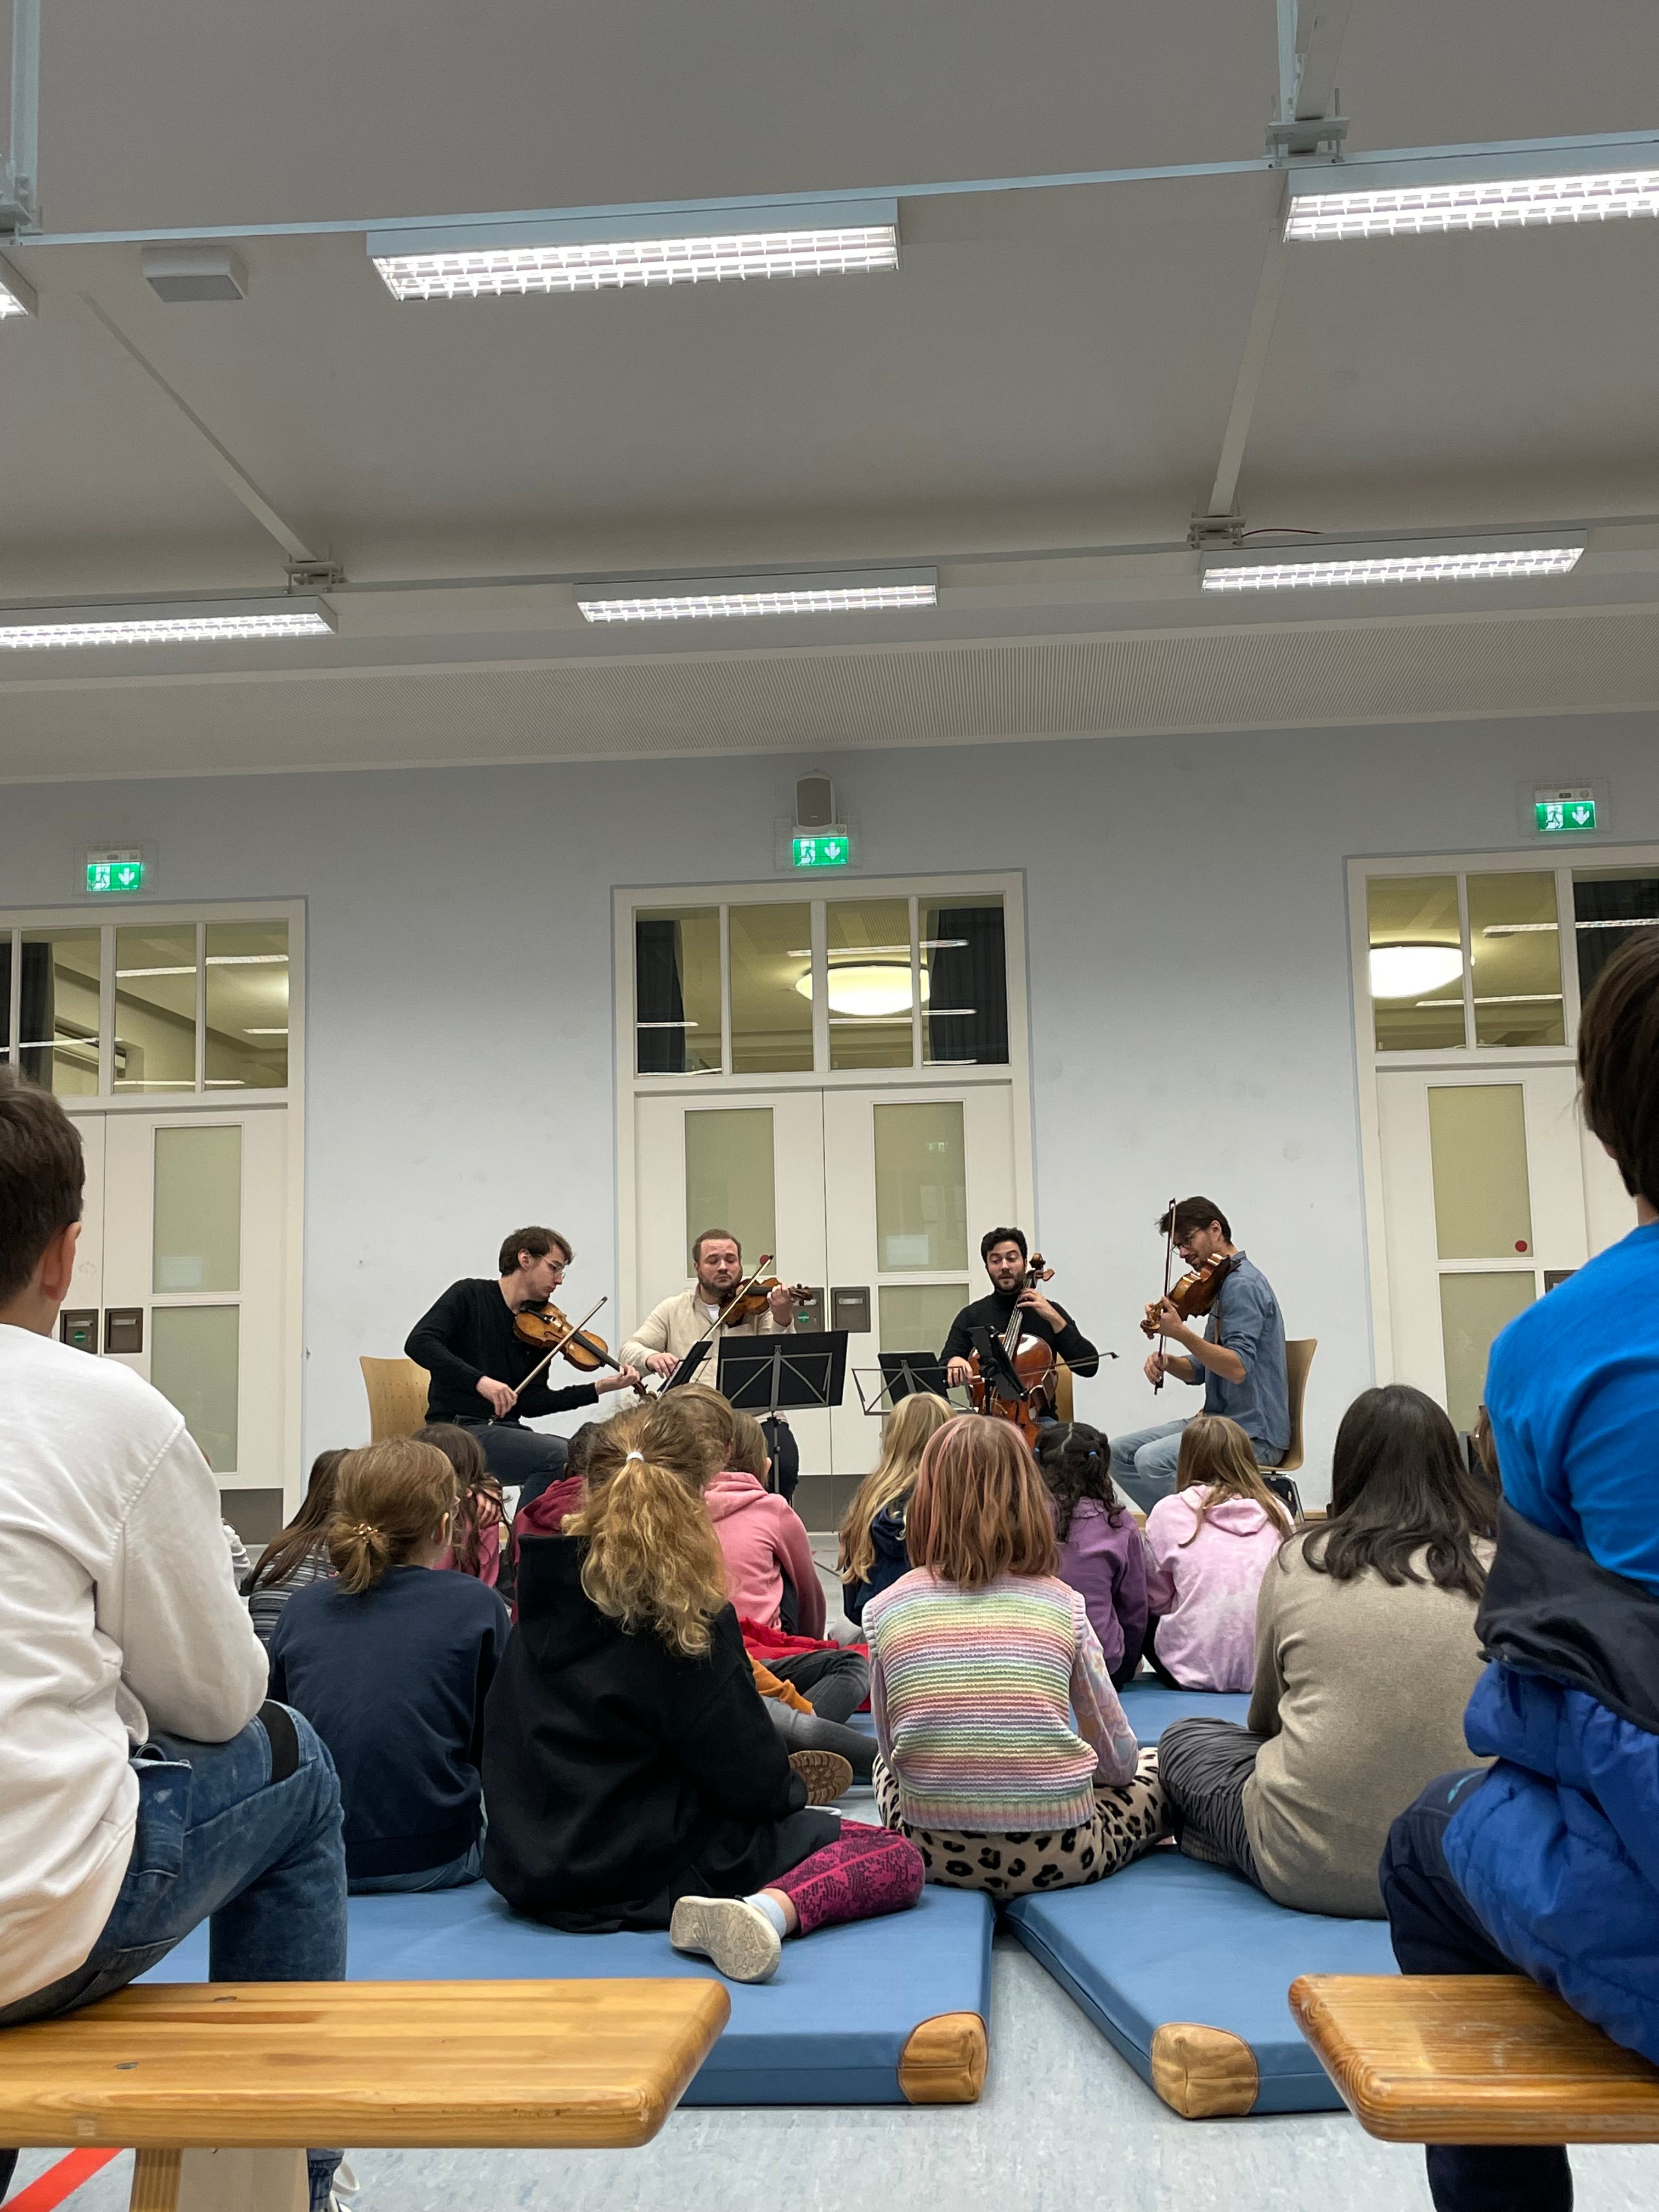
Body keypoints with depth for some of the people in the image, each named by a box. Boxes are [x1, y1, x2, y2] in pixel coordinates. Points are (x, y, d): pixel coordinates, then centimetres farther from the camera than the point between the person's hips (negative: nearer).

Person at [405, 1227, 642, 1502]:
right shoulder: (470, 1295, -1)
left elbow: (531, 1404, 7)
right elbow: (419, 1344, -16)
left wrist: (599, 1388, -3)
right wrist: (480, 1381, -28)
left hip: (507, 1429, 6)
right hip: (458, 1428, -6)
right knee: (558, 1455, -26)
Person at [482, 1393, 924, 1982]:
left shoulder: (544, 1596, 0)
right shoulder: (688, 1615, -19)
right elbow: (754, 1784, -17)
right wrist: (792, 1790, 7)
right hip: (652, 1877, -7)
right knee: (899, 1858, -6)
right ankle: (764, 1910, -24)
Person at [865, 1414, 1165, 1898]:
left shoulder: (886, 1610, -4)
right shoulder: (1062, 1604, -6)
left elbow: (893, 1751, 5)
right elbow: (1117, 1760, 2)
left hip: (935, 1856, 2)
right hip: (1057, 1857, -2)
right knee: (1157, 1769, 25)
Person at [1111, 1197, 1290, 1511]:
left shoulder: (1242, 1284, -15)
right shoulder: (1225, 1283, 17)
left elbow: (1238, 1368, -26)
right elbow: (1201, 1370, 19)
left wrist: (1179, 1332, -31)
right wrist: (1167, 1363, -1)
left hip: (1254, 1433, -10)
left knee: (1152, 1460, -27)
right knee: (1120, 1453, 5)